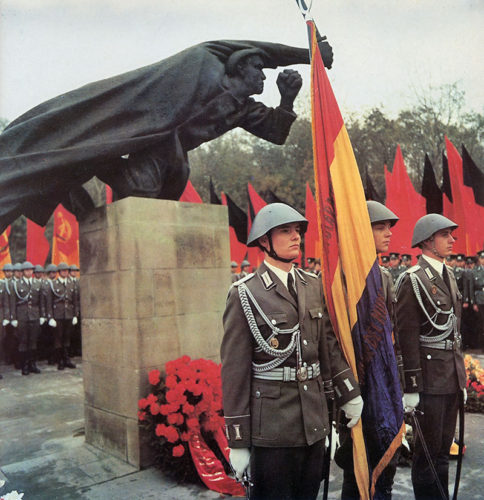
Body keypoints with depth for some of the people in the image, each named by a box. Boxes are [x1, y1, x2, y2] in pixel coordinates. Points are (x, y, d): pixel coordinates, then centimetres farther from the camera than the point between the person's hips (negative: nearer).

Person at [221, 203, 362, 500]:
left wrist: (349, 395, 10)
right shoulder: (245, 294, -11)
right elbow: (234, 370, -10)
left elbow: (329, 344, 13)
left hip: (315, 420, 6)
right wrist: (238, 440, -8)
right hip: (272, 425, -5)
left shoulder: (314, 286, 7)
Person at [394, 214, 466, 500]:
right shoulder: (413, 280, -13)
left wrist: (461, 379, 18)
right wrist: (411, 388, -17)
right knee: (429, 449, 5)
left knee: (444, 449, 18)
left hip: (452, 376, 8)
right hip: (430, 376, -8)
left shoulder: (449, 275, 12)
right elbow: (407, 337, -16)